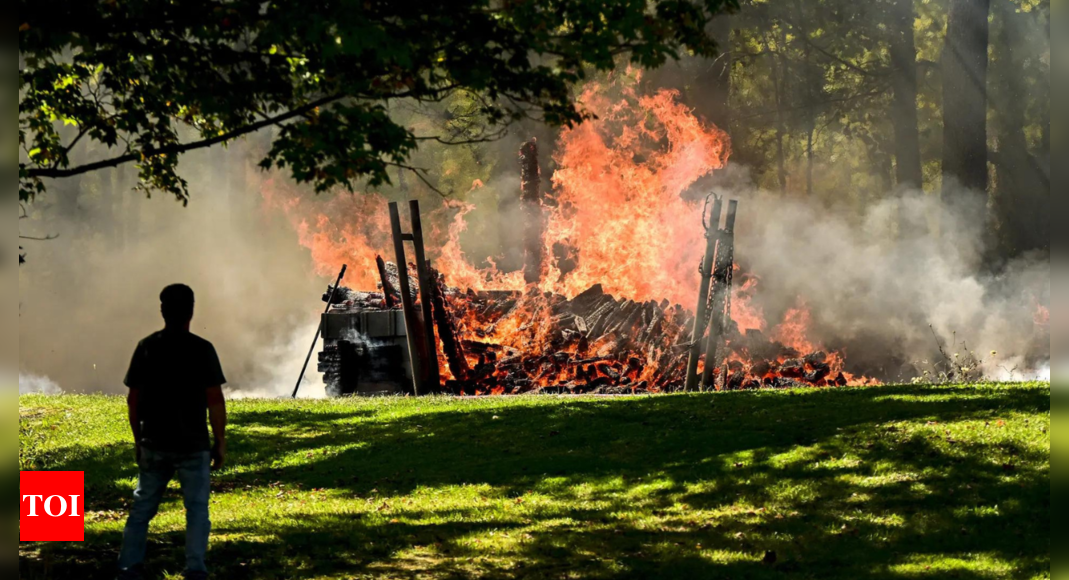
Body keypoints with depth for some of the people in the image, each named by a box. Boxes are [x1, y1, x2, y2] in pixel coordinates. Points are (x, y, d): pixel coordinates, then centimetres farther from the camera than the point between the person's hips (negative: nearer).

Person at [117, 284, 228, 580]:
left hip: (153, 444, 3)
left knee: (142, 507, 12)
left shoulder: (146, 347, 2)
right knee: (197, 508, 5)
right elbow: (215, 400, -10)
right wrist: (220, 442, -1)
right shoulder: (202, 349, -9)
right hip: (193, 445, -3)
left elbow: (133, 399, 5)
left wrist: (138, 440, 16)